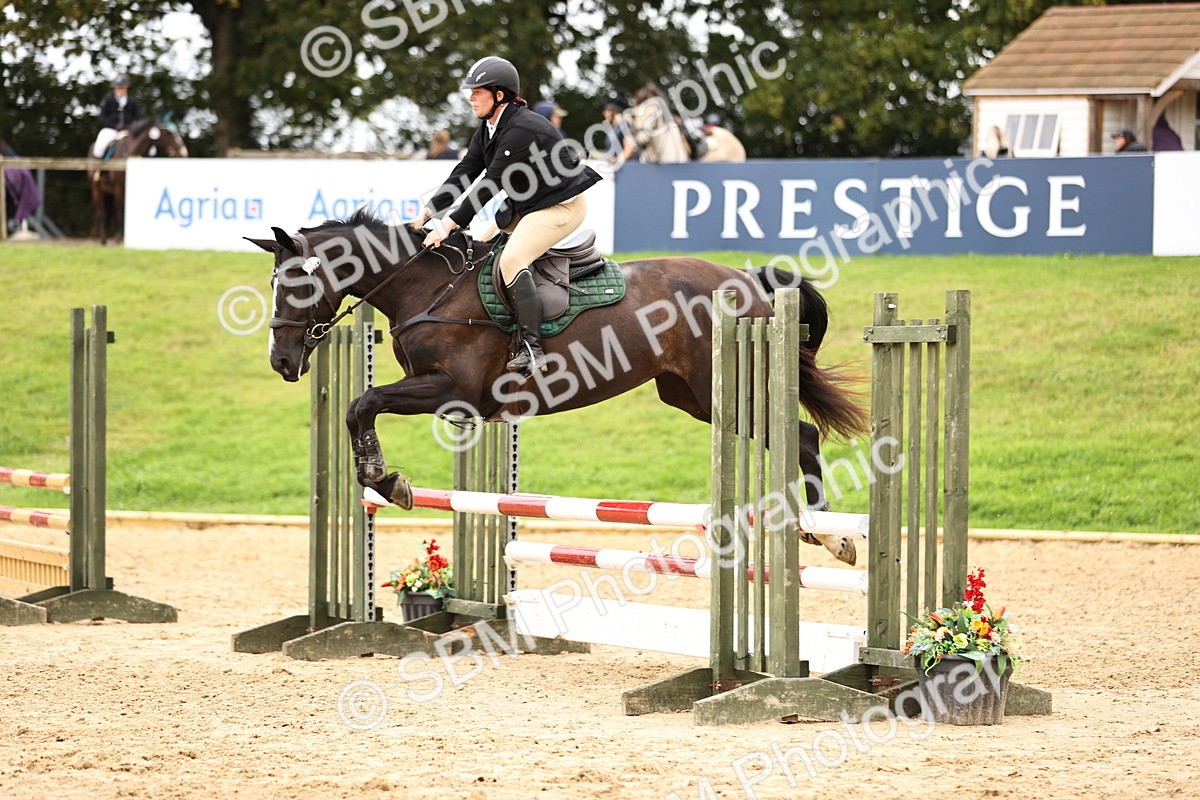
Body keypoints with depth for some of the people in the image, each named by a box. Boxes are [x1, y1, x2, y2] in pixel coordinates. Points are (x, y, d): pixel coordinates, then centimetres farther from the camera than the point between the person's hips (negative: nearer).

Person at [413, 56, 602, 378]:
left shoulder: (520, 130, -26)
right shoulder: (488, 128, 4)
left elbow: (491, 184, -28)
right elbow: (464, 175, 4)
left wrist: (449, 224, -29)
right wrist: (429, 211, -7)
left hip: (563, 206, -11)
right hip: (527, 205, 11)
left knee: (512, 260, -27)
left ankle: (533, 351, -30)